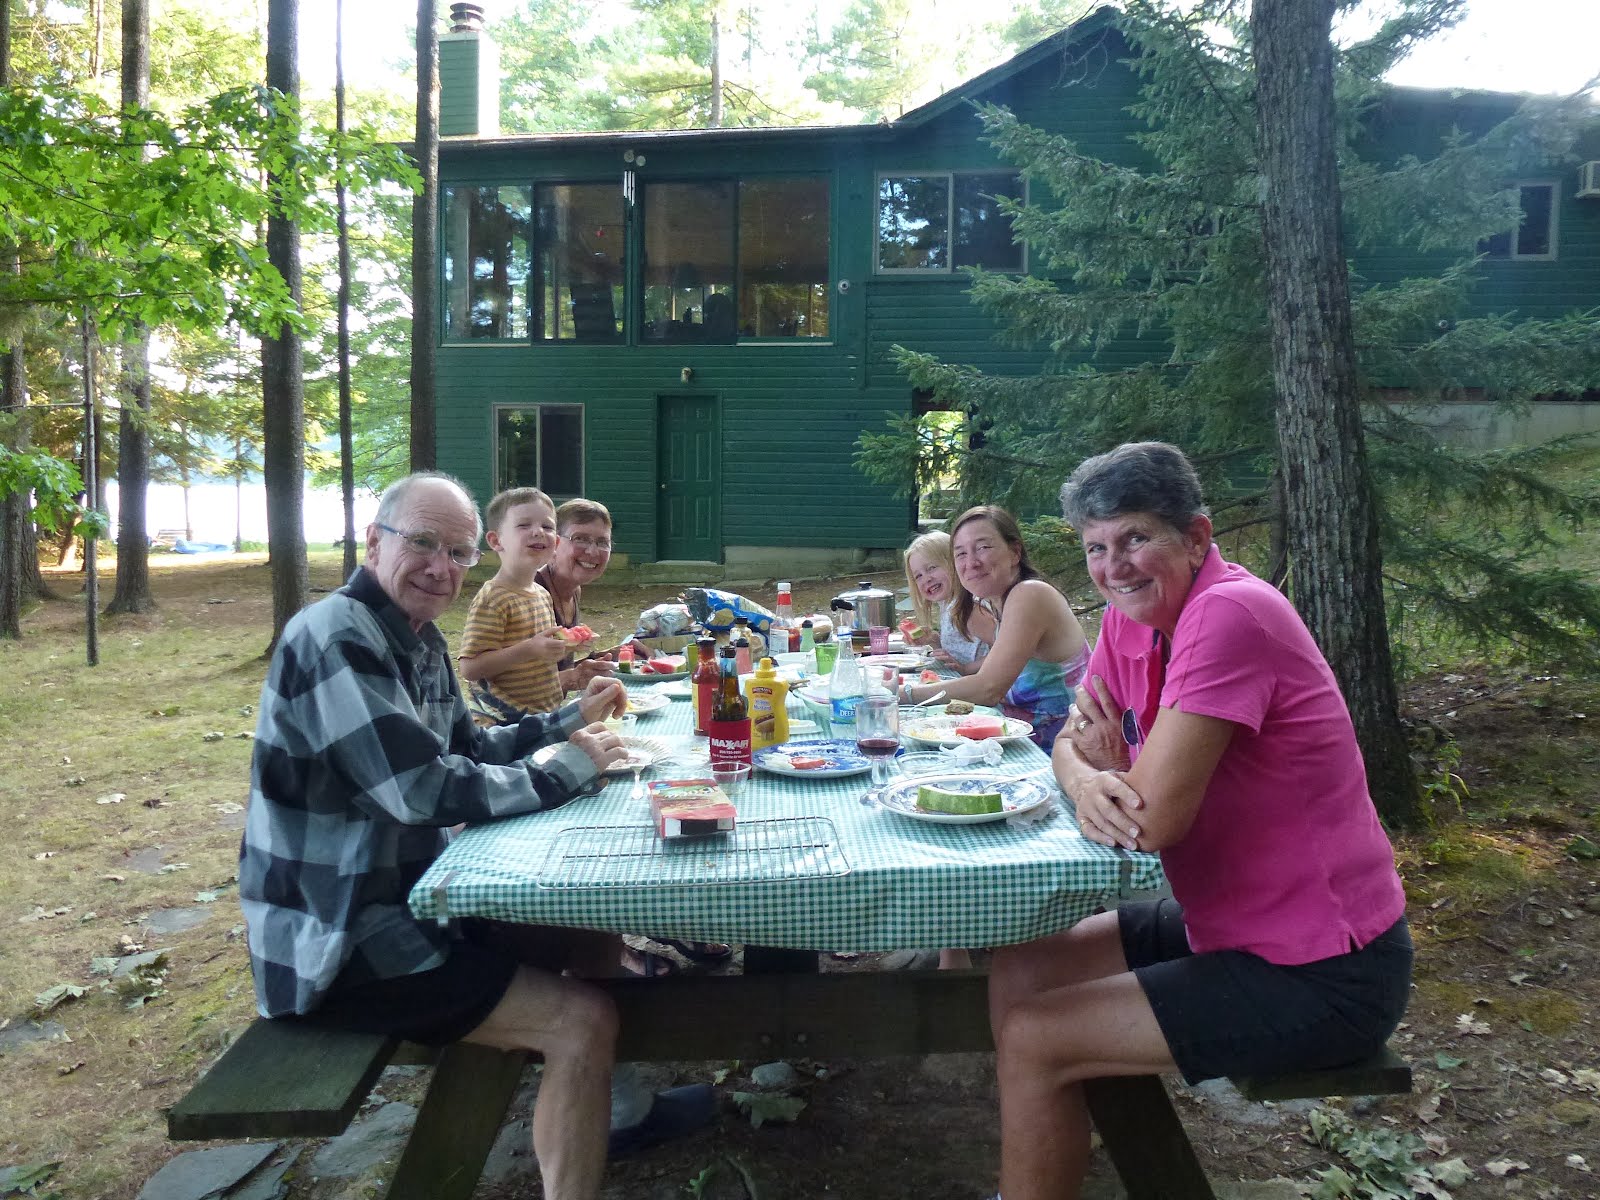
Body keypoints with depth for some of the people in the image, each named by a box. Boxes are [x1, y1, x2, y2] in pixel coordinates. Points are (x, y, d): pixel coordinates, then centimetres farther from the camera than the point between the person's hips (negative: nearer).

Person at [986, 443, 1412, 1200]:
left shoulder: (1229, 614, -26)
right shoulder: (1131, 615, 2)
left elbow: (1156, 818, -28)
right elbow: (1073, 741, 8)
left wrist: (1110, 772, -5)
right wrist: (1087, 782, -16)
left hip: (1317, 975, -9)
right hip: (1226, 925, 9)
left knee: (1032, 1040, -12)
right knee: (1016, 973, 9)